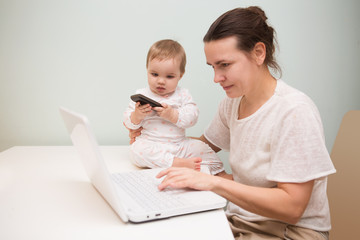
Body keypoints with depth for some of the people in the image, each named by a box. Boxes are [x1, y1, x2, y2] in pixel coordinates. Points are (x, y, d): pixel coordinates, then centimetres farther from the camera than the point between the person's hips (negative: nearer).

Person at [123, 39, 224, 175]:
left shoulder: (182, 95, 5)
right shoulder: (142, 95, 3)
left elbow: (192, 117, -8)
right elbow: (129, 123, 3)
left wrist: (172, 115, -24)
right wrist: (137, 115, -20)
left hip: (179, 145, 2)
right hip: (150, 143, -1)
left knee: (201, 148, -14)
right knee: (138, 149, -32)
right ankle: (179, 163, -35)